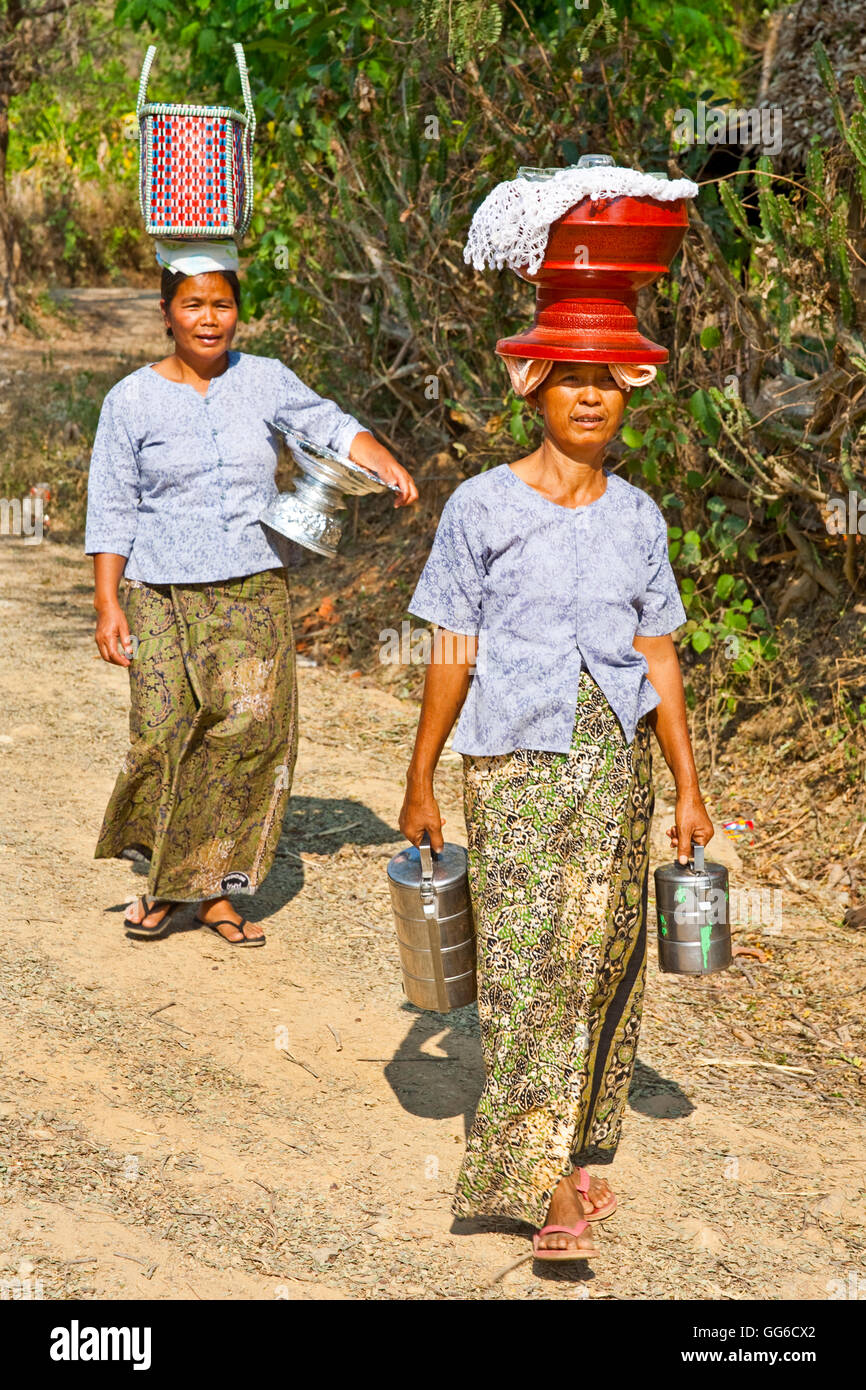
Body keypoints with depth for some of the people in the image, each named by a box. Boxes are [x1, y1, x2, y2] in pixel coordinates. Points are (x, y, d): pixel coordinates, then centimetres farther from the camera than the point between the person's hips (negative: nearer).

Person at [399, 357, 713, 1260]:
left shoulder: (636, 516, 7)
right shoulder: (481, 507, -3)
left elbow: (657, 658, 10)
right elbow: (452, 653, 0)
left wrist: (688, 788, 10)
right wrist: (420, 783, 2)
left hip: (617, 757, 4)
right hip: (514, 761, -3)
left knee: (597, 953, 5)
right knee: (525, 959, -8)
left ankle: (561, 1151, 21)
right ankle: (545, 1182, -3)